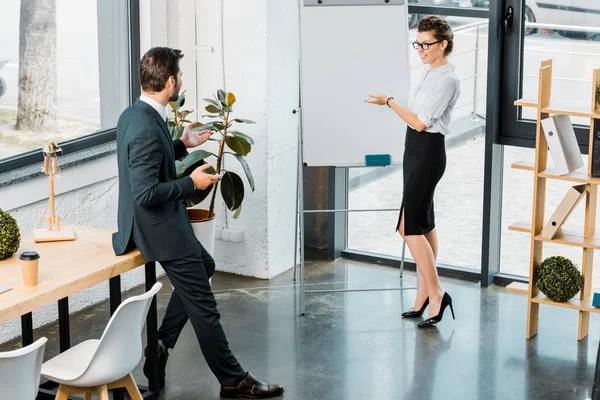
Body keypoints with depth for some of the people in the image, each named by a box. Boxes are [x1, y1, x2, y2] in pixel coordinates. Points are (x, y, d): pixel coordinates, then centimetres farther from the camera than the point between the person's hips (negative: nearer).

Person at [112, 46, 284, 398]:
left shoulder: (134, 114, 3)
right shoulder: (147, 129, -28)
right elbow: (146, 193, -30)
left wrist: (182, 144, 18)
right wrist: (192, 183, -19)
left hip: (156, 223, 10)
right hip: (162, 228, -10)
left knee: (204, 266, 28)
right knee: (203, 306, 1)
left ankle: (162, 344, 26)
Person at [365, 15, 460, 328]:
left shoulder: (447, 80, -17)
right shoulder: (429, 73, 11)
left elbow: (420, 122, -19)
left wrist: (388, 102, -12)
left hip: (428, 153, -10)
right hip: (416, 151, 10)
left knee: (409, 226, -10)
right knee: (424, 224, 12)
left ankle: (435, 293, -3)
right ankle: (424, 294, 17)